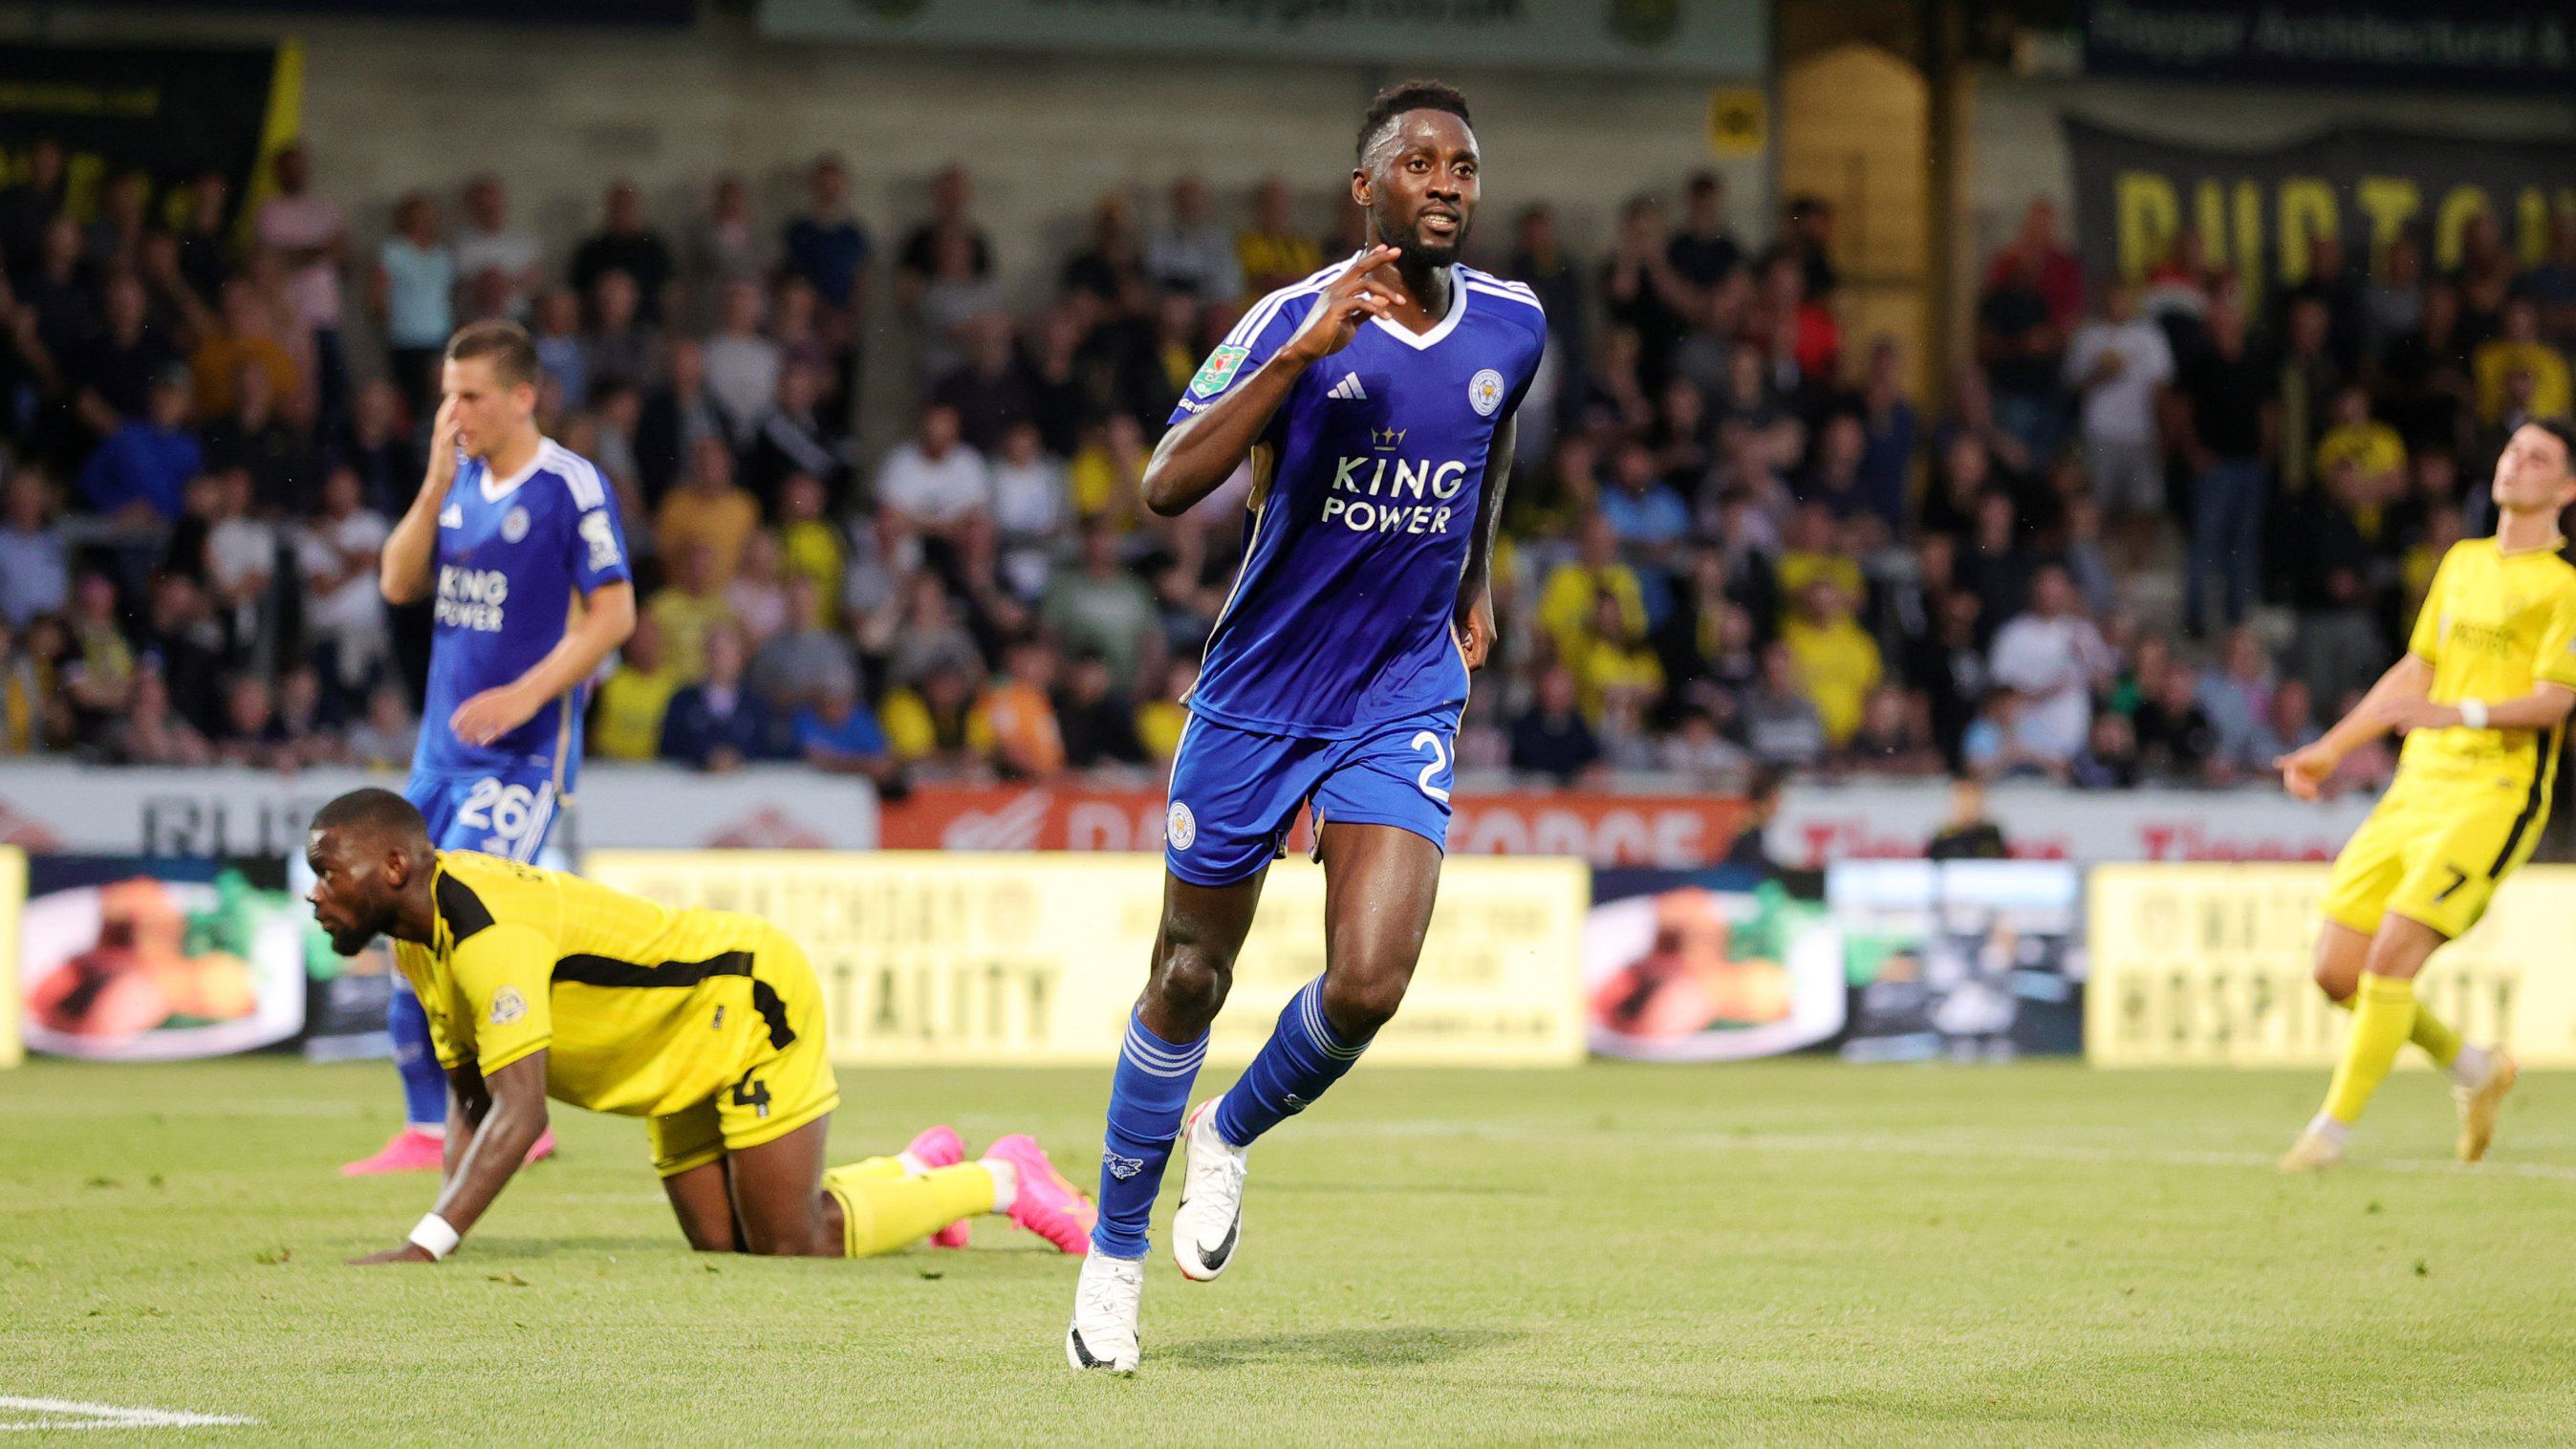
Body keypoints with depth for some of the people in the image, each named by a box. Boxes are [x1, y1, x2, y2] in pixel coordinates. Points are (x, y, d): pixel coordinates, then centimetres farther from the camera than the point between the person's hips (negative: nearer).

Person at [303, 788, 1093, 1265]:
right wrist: (443, 1226, -10)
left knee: (792, 1246, -6)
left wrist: (424, 1249, -47)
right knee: (723, 1247, 11)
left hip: (755, 1003, -9)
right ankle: (919, 1169, 32)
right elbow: (468, 1096, 4)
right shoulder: (418, 934, -5)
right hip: (686, 1062, 9)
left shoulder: (486, 931, -35)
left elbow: (520, 1112, -42)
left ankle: (1001, 1181, 14)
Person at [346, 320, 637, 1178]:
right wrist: (437, 484, -5)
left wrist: (527, 694, -23)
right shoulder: (460, 485, 11)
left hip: (526, 752, -7)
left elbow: (613, 614, -13)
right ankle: (425, 1130, 13)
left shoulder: (571, 487, -10)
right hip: (443, 745, 7)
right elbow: (399, 585, 6)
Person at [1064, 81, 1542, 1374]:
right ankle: (1114, 1256, 26)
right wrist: (1301, 354, -33)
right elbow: (1166, 487, -26)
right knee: (1190, 982, 8)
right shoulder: (1297, 320, -14)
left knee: (1366, 986, -15)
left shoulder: (1510, 326, -1)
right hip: (1257, 696, -2)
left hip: (1404, 705, 2)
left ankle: (1231, 1138, 17)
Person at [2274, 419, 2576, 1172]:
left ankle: (2332, 1130, -9)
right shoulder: (2462, 562, 18)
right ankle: (2475, 1068, 23)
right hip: (2415, 788, 7)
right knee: (2337, 970, 2)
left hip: (2494, 794, -7)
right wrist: (2330, 750, 23)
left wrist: (2464, 714, -29)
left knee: (2393, 955, -19)